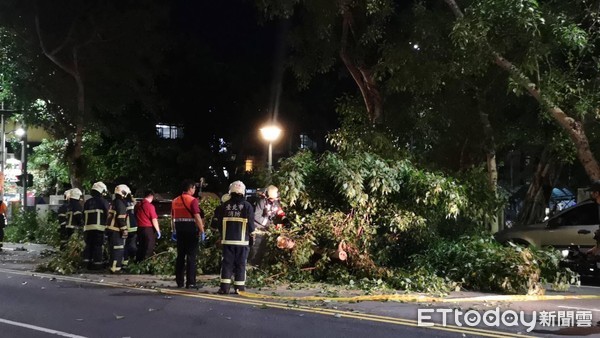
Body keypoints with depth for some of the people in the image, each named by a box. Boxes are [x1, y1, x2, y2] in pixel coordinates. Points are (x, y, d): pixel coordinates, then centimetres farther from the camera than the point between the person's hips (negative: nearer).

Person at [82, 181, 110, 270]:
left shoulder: (87, 202, 13)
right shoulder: (104, 202, -5)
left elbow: (84, 216, 17)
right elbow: (107, 215, -7)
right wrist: (107, 226, 5)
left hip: (88, 227, 5)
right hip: (99, 227, -5)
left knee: (88, 245, 12)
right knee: (97, 246, -2)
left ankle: (87, 262, 14)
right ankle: (97, 263, -3)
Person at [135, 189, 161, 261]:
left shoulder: (137, 205, 5)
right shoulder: (150, 206, -14)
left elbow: (135, 217, 13)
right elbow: (154, 220, -14)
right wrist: (158, 231, -5)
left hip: (139, 228, 6)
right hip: (149, 229, -6)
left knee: (140, 247, 15)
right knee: (148, 249, 1)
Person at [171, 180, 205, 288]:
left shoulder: (175, 201, 11)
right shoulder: (192, 200, -10)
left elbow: (173, 217, 15)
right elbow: (197, 217, -16)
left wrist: (174, 231, 22)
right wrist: (202, 231, -13)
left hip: (179, 230, 6)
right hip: (191, 230, -6)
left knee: (180, 256, 11)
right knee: (191, 257, -3)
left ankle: (179, 282, 13)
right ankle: (190, 282, -4)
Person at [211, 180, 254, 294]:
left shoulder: (224, 206, 1)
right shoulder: (247, 206, -4)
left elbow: (216, 223, 5)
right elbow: (251, 225, -5)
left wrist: (222, 232, 23)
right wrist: (249, 232, 14)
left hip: (227, 240, 1)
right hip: (242, 240, -1)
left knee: (227, 263, 5)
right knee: (240, 264, 5)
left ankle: (225, 287, 1)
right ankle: (239, 287, 5)